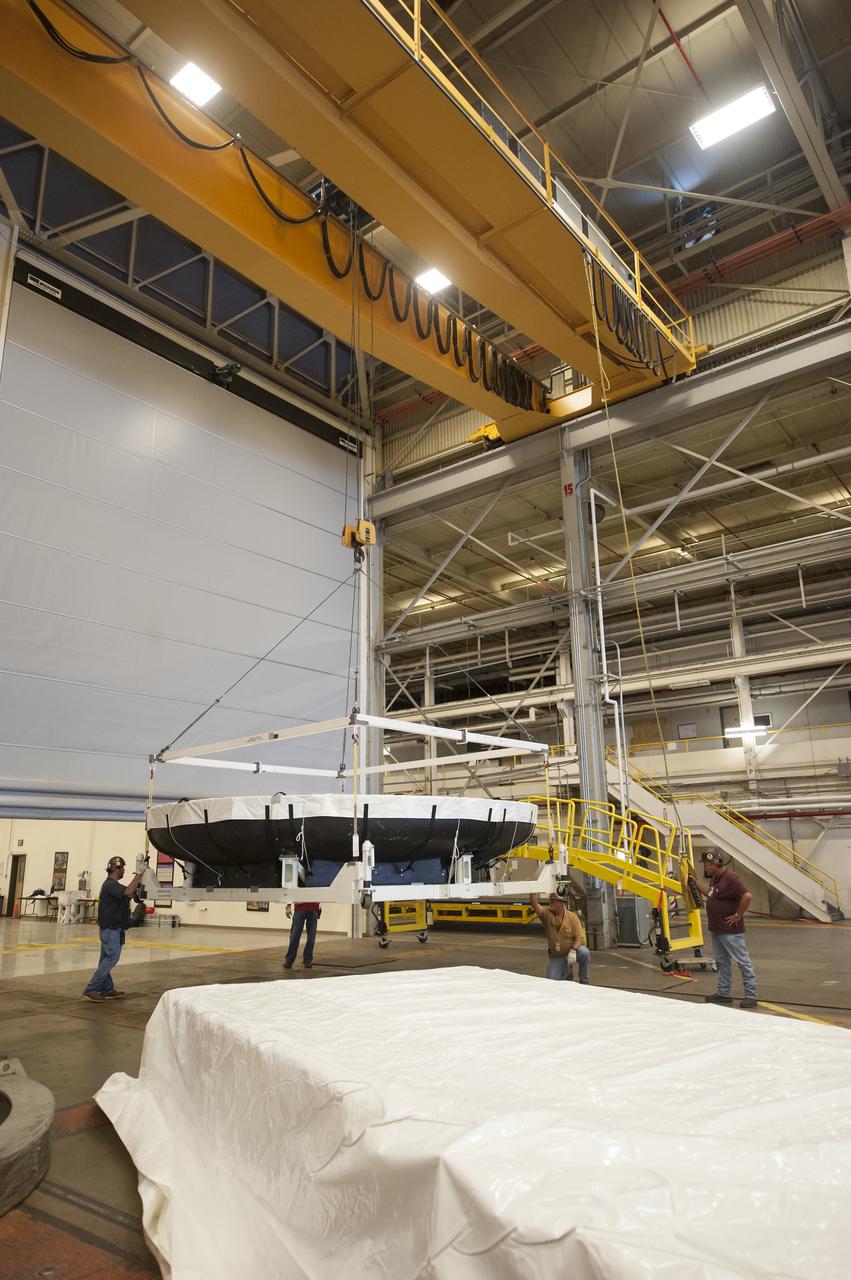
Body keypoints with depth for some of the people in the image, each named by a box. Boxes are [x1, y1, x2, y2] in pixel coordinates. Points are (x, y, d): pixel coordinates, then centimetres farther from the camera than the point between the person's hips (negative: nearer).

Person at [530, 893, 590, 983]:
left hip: (571, 952, -2)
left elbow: (579, 936, -15)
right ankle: (567, 974, 27)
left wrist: (573, 951, -32)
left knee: (584, 952, -32)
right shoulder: (547, 914, -7)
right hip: (555, 957, 2)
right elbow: (534, 904, -23)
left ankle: (584, 981, -9)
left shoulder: (572, 916, -11)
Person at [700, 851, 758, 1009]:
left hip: (730, 931, -10)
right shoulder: (714, 878, 10)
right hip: (716, 929, 10)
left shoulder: (730, 878, -20)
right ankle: (724, 994, 25)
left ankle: (751, 996, 5)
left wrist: (738, 916, -20)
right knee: (722, 962, 16)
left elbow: (746, 896, -28)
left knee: (743, 961, -1)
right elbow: (709, 893, 28)